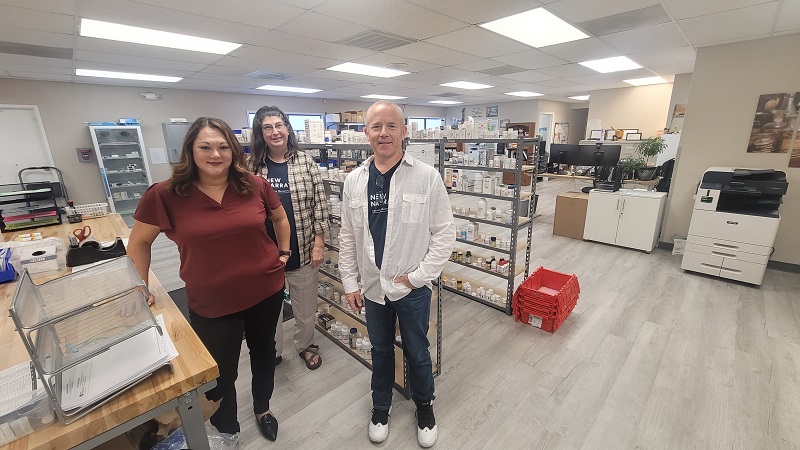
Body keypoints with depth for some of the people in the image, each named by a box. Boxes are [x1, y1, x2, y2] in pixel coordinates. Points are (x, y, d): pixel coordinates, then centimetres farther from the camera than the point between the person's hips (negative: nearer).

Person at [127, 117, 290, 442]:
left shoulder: (255, 186, -8)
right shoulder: (165, 195, -12)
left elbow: (280, 218, 10)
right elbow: (139, 242, 3)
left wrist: (283, 252, 6)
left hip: (266, 291, 2)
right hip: (212, 304, -1)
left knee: (264, 351, 24)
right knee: (220, 375, 16)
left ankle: (262, 408, 54)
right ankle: (227, 431, 48)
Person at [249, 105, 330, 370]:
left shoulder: (305, 162, -3)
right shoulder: (251, 167, 0)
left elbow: (320, 204, -4)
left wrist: (319, 243, -7)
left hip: (302, 251, -1)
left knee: (305, 307, 16)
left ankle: (305, 345, 43)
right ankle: (272, 351, 43)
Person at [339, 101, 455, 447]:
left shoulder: (427, 177, -11)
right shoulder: (354, 181, -1)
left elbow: (444, 232, -8)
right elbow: (347, 237, 5)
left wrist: (419, 275, -11)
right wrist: (350, 282, 5)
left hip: (412, 287, -2)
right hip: (372, 286, 3)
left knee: (417, 352, 17)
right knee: (380, 349, 22)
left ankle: (424, 406, 46)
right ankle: (381, 407, 48)